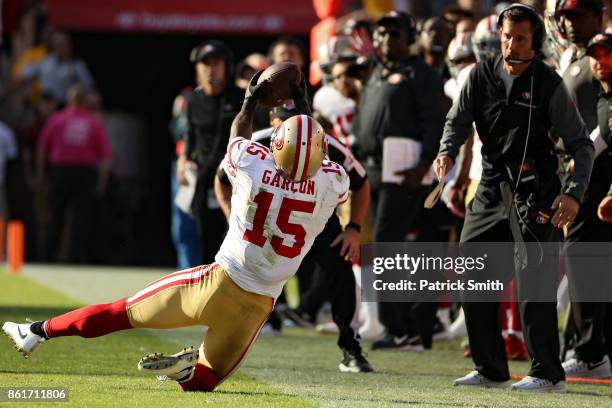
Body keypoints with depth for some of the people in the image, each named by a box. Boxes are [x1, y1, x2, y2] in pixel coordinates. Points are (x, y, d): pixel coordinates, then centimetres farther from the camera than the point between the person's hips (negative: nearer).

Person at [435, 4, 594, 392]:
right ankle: (491, 371, 18)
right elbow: (458, 122, 8)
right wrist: (447, 153, -15)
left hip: (536, 192, -6)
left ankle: (548, 374, -7)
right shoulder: (482, 75, 3)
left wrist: (575, 193, -20)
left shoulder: (549, 84, -8)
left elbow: (582, 144, -6)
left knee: (534, 285, -13)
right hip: (491, 189, 6)